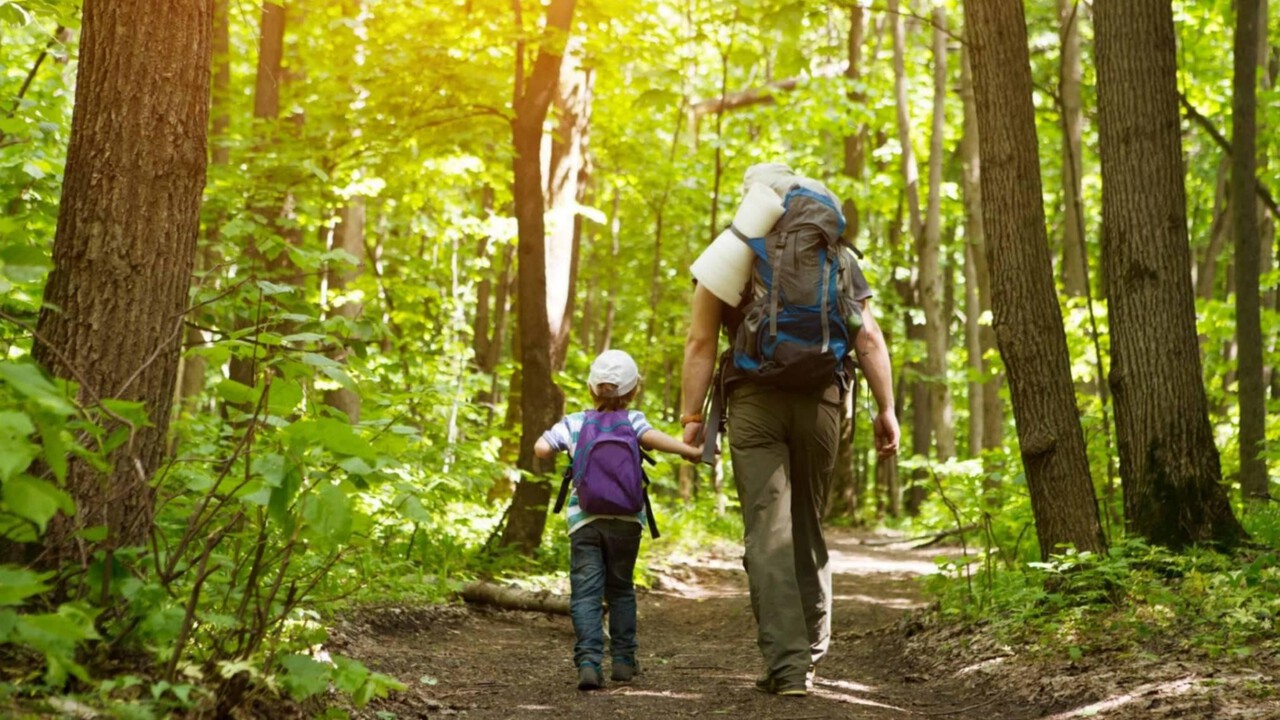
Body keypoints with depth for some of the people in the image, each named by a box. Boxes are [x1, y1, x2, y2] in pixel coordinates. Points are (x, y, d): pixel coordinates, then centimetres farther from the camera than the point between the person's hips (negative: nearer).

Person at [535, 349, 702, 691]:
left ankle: (588, 662, -21)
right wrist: (691, 451, -18)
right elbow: (650, 436, -18)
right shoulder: (632, 420, 2)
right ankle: (623, 660, 19)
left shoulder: (572, 423, 7)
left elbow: (541, 448, -1)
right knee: (620, 589, 17)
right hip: (626, 519, 0)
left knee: (585, 592, -5)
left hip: (584, 519, 0)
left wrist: (548, 437, 21)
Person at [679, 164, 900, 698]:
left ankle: (786, 664, -11)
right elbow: (868, 338, 6)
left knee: (768, 533, -4)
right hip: (820, 400, 3)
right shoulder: (836, 255, 12)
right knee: (808, 526, 15)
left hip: (754, 399, -2)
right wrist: (886, 409, 7)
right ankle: (810, 653, 20)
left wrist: (691, 417, 1)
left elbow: (701, 342, 0)